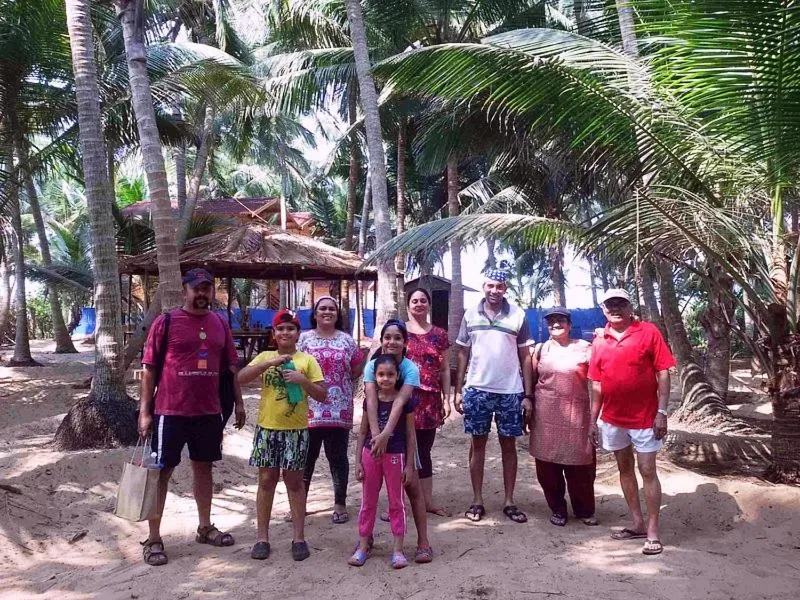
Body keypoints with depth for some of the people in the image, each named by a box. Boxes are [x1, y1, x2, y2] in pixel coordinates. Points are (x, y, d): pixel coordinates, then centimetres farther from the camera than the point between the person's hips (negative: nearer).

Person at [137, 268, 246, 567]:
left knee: (204, 467, 16)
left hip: (209, 411, 5)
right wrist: (144, 411, -8)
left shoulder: (220, 324, 7)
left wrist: (238, 402, 10)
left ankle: (205, 527, 30)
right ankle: (153, 539, 13)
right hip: (170, 411, -4)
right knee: (162, 471, 3)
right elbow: (149, 368, -5)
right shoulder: (166, 322, -6)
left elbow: (231, 367, 13)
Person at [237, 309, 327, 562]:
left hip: (296, 430, -1)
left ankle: (299, 537, 16)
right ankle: (262, 537, 18)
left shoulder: (307, 360, 1)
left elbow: (323, 395, -1)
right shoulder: (265, 357, 5)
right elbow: (241, 377, -10)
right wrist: (271, 362, -18)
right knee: (266, 481, 7)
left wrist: (303, 380, -17)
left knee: (294, 482, 7)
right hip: (267, 428, 1)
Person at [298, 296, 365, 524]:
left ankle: (340, 503, 19)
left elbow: (356, 371, 10)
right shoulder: (303, 339, 5)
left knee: (338, 457, 8)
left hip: (339, 410, 1)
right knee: (306, 458, 6)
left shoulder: (347, 340, 8)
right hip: (309, 409, -1)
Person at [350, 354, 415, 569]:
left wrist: (409, 464, -4)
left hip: (395, 455, -2)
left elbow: (410, 434, -2)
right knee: (368, 501, 12)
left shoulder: (404, 401, -7)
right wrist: (359, 461, 4)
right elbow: (363, 432, 6)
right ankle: (363, 545, 25)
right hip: (371, 454, 3)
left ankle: (398, 549, 18)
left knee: (396, 502, 8)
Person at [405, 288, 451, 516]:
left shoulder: (439, 334, 9)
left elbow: (445, 370, 10)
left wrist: (446, 399, 3)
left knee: (424, 451, 10)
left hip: (429, 401, 2)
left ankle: (428, 501, 19)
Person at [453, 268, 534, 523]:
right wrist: (457, 390, 2)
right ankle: (477, 500, 17)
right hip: (477, 389, 1)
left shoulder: (518, 315, -1)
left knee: (508, 445, 8)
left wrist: (528, 394, -2)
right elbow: (463, 354, 7)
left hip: (510, 391, -1)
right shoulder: (470, 315, 3)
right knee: (478, 444, 8)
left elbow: (525, 357, 2)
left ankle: (509, 501, 18)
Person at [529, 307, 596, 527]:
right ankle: (557, 509, 22)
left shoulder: (584, 347, 6)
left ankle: (585, 510, 23)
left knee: (580, 467, 3)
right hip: (547, 417, 1)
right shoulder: (540, 349, 9)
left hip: (577, 416, -1)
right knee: (548, 467, 5)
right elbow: (531, 381, 10)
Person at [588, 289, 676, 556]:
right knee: (625, 469, 13)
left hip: (645, 417, -4)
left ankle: (653, 531, 9)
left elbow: (663, 374, -8)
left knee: (648, 471, 0)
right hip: (612, 418, 5)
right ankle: (637, 524, 26)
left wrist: (662, 412, -14)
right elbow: (597, 384, 8)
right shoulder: (599, 341, 4)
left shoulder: (649, 332, -7)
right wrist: (593, 419, 7)